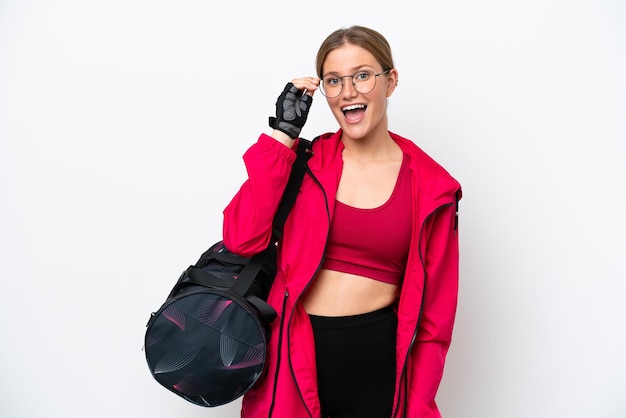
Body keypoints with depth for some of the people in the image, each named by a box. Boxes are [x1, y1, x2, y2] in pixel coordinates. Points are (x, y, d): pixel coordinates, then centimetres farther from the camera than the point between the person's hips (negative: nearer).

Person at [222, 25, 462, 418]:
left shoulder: (430, 186, -4)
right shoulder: (305, 160, -1)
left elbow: (434, 307, -1)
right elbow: (241, 239, -15)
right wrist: (283, 132, -13)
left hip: (377, 360, 0)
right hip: (294, 355, 1)